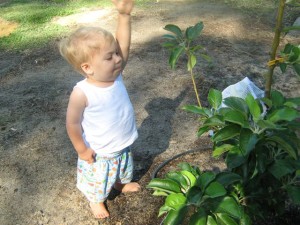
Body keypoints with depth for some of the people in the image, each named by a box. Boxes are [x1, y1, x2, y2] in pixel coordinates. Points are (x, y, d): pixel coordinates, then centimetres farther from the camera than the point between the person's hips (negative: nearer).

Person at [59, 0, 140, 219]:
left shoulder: (116, 76, -18)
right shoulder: (82, 93, -33)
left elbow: (123, 45, -27)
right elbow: (73, 124, -22)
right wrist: (82, 150, -14)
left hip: (123, 145, 5)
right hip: (99, 153, -5)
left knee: (122, 169, 35)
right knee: (98, 180, 24)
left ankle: (122, 183, 68)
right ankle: (96, 201, 55)